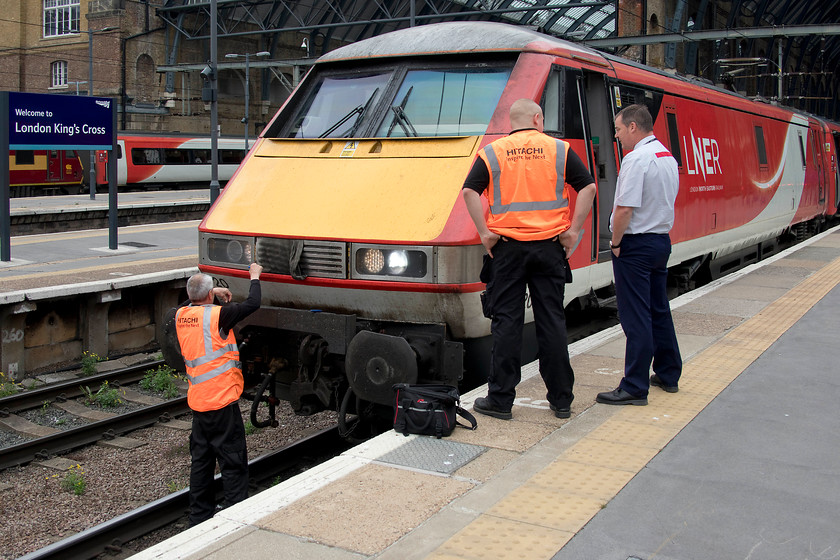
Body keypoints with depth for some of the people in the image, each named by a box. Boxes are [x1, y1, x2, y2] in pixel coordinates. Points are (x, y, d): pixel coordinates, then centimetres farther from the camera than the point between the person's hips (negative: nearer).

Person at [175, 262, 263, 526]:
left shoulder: (181, 316, 4)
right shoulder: (216, 315, -16)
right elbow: (252, 304, -11)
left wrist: (213, 294, 27)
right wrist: (254, 277, 4)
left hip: (197, 401, 7)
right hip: (222, 400, -7)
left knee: (201, 460, 16)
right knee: (233, 463, 0)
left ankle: (198, 516, 24)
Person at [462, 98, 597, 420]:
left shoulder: (492, 152, 3)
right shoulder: (558, 149, 5)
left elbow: (470, 191, -9)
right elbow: (588, 187, -2)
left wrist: (484, 232, -6)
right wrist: (573, 230, 0)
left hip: (507, 247, -1)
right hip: (549, 247, 1)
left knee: (506, 322, 3)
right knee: (552, 321, 7)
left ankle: (500, 399, 6)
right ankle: (561, 400, 13)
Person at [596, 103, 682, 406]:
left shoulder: (637, 159, -18)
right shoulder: (668, 157, 12)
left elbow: (624, 209, -23)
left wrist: (615, 243, -10)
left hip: (636, 245, -9)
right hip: (662, 241, 9)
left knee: (636, 316, -5)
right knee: (659, 311, 18)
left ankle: (635, 387, -1)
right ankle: (668, 375, 29)